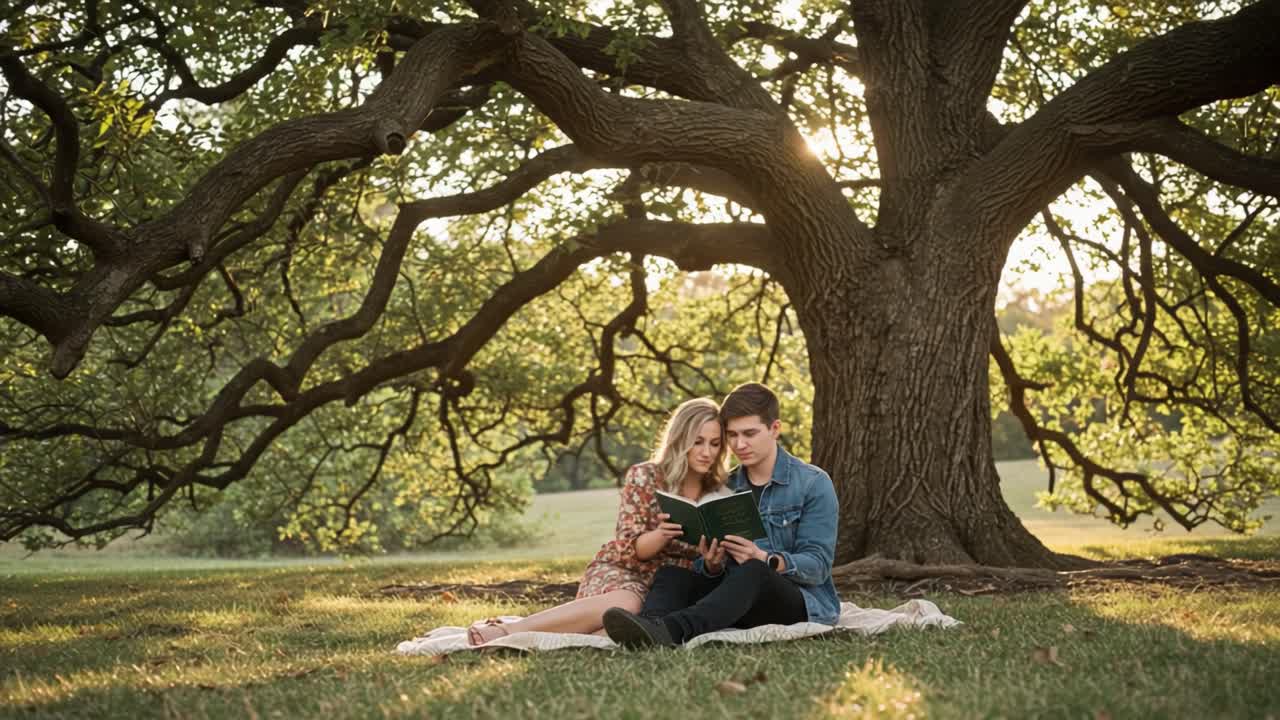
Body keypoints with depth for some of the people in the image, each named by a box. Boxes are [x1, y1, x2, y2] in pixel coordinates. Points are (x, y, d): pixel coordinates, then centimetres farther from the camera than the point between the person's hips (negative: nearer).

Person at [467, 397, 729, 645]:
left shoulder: (717, 492, 5)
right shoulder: (644, 477, -6)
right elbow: (629, 549, -11)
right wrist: (662, 533, -32)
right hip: (620, 574, -2)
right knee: (626, 604, -42)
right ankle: (506, 630, -40)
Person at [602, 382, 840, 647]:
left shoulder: (813, 484, -2)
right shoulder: (724, 489, 12)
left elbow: (818, 565, -11)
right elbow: (712, 571, 8)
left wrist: (766, 560, -29)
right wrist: (712, 565, -17)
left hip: (803, 602, -5)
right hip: (743, 605, 5)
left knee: (753, 573, -36)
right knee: (671, 574, -18)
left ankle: (671, 627, -60)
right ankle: (648, 626, -53)